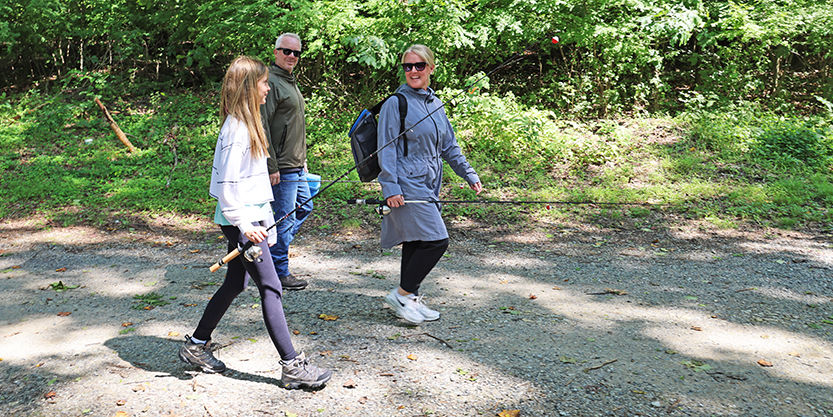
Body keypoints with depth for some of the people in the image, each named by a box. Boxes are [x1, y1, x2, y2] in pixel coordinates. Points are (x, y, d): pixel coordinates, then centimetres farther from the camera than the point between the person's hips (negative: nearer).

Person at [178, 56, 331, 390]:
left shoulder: (248, 123, 14)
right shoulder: (236, 128, -17)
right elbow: (225, 184, -20)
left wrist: (263, 218, 21)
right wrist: (244, 223, -23)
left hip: (251, 217, 10)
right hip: (241, 220, -10)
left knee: (235, 284, 17)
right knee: (270, 288, -7)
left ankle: (196, 346, 31)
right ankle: (292, 366, -1)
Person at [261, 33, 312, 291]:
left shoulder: (290, 82, 18)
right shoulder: (271, 82, -14)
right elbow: (262, 126, -20)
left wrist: (303, 160, 23)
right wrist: (271, 167, -22)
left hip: (296, 166, 10)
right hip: (281, 168, -10)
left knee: (304, 207, 20)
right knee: (284, 219, -3)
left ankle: (276, 247, 31)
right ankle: (279, 274, 7)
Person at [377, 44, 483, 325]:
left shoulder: (435, 104, 15)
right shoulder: (395, 103, -6)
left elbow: (449, 147, 22)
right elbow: (386, 149, -10)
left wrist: (470, 175, 17)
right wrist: (390, 187, -18)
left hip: (429, 185, 7)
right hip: (407, 185, -7)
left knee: (417, 243, 12)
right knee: (436, 241, -13)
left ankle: (410, 300, 23)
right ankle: (402, 294, 0)